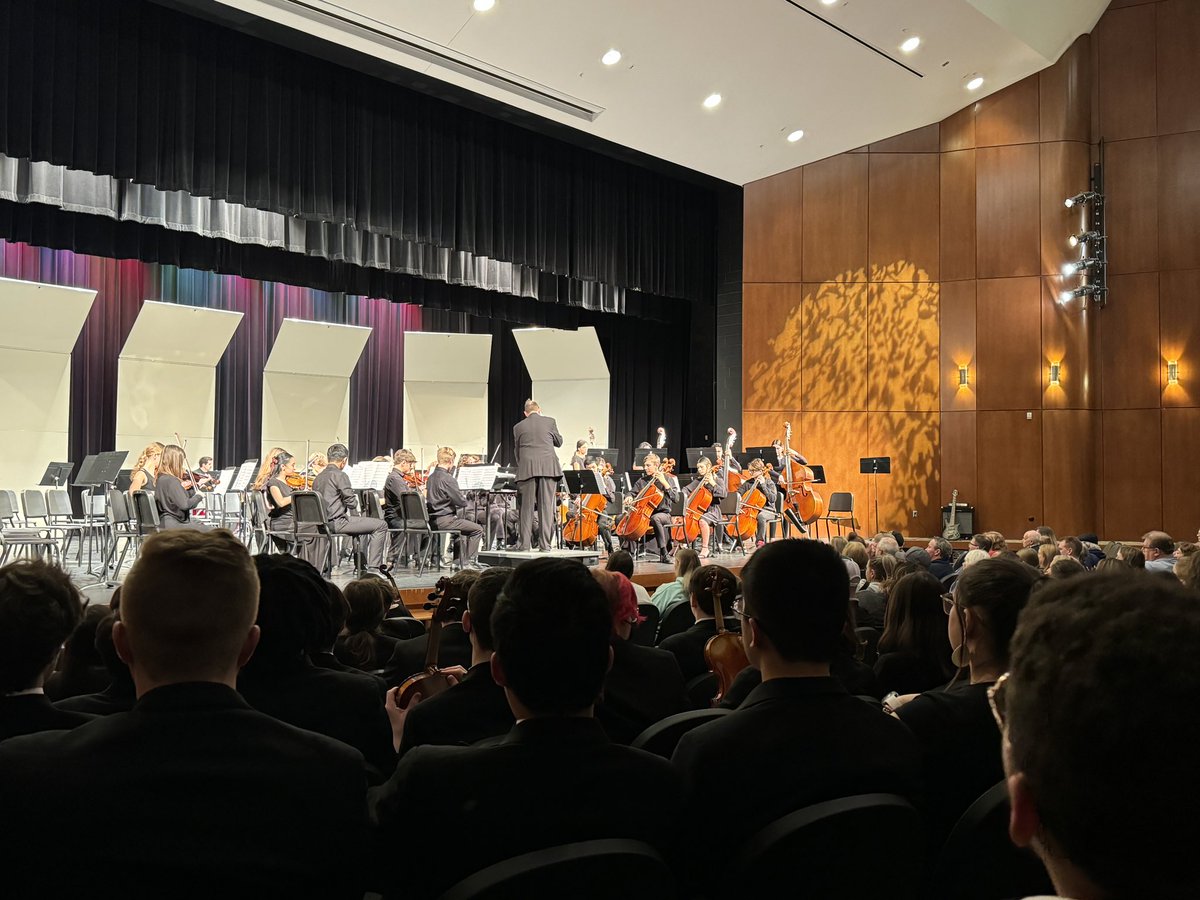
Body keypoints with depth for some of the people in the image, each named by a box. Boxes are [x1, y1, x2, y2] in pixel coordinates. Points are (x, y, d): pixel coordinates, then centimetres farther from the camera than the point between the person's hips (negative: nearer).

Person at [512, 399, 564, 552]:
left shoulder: (518, 427, 9)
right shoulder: (550, 421, 7)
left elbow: (517, 451, 13)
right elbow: (559, 442, 17)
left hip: (527, 468, 0)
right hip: (548, 467, 0)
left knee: (526, 506, 5)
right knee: (547, 505, 1)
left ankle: (524, 543, 4)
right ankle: (545, 543, -1)